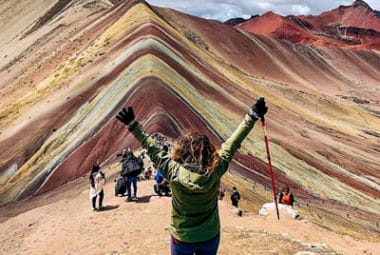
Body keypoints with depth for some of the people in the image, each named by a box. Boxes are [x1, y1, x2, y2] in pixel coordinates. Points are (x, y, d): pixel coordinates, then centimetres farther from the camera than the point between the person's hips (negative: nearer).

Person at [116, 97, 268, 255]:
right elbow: (231, 146, -12)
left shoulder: (174, 172, -22)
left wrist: (132, 124, -3)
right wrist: (252, 116, -3)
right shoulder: (215, 171, -20)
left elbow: (153, 150, -13)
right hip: (210, 237, 1)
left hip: (182, 238, -1)